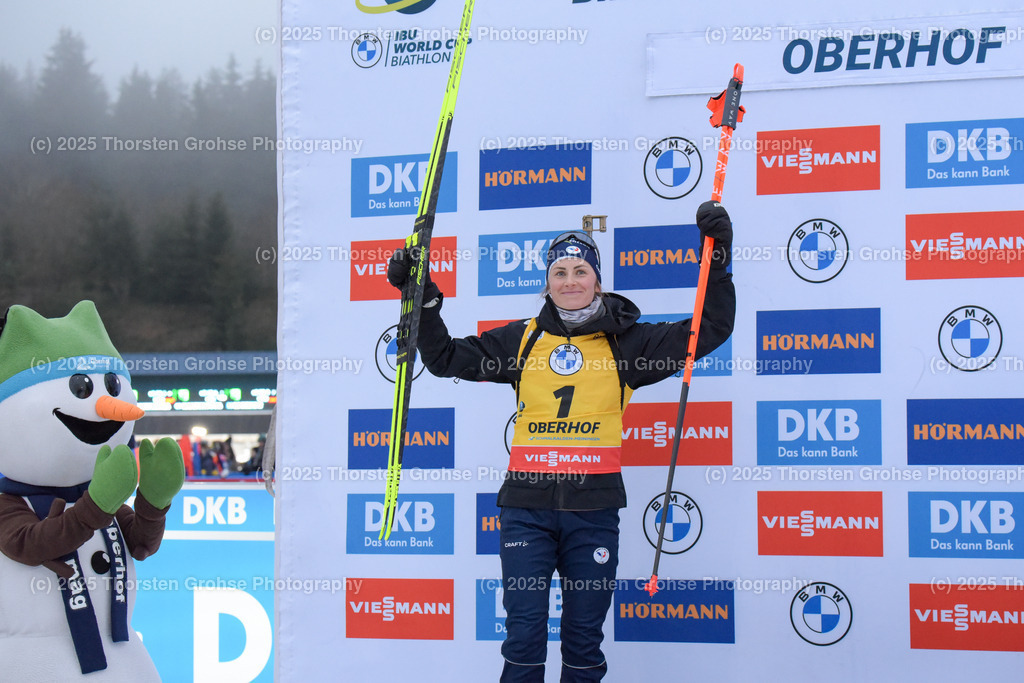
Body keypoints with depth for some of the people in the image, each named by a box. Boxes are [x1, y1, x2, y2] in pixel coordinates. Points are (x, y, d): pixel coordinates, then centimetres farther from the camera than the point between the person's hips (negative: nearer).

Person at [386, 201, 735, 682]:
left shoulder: (625, 343, 6)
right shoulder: (522, 340, 9)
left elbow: (708, 331, 5)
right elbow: (447, 357, 13)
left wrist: (717, 258, -4)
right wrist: (423, 298, 3)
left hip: (594, 510, 0)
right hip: (527, 506, 0)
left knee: (584, 640, 7)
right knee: (523, 638, -3)